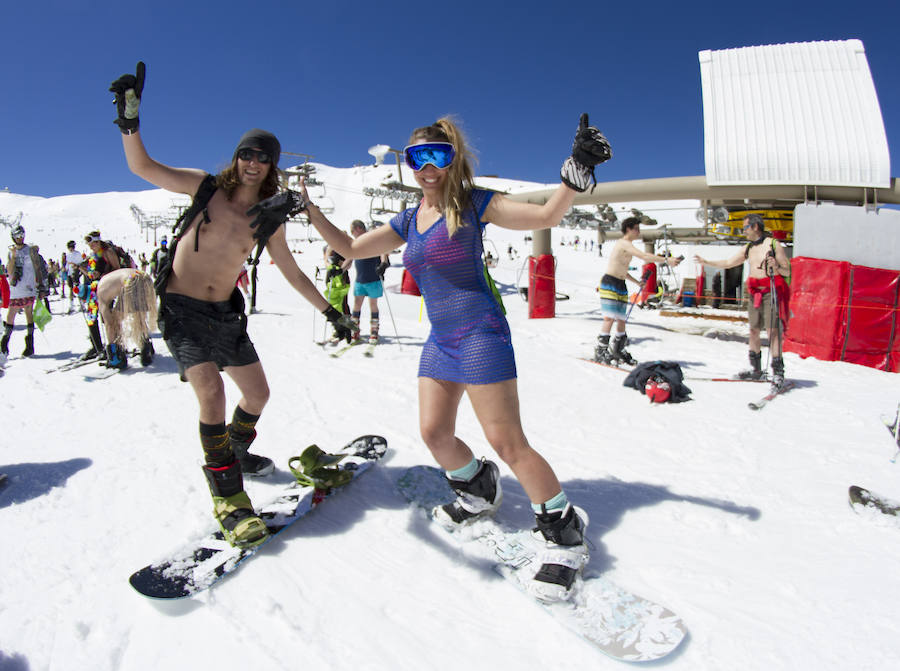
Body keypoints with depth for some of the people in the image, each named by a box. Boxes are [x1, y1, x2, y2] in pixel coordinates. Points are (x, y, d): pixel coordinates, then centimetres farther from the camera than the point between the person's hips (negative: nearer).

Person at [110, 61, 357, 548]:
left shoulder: (269, 220, 2)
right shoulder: (207, 187, -4)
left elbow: (293, 274, 10)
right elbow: (141, 167, -8)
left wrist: (330, 312, 11)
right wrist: (130, 117, -23)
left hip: (226, 314, 4)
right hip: (182, 309, -4)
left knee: (258, 394, 8)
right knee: (212, 392, -21)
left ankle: (233, 451, 38)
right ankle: (227, 497, -9)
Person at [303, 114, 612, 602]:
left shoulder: (471, 204, -4)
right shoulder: (407, 222, 14)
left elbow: (545, 216, -12)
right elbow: (350, 248, 19)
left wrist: (576, 171, -27)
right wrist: (309, 210, 14)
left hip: (480, 334, -7)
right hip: (439, 341, 7)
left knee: (506, 442, -8)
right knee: (434, 434, 8)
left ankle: (564, 531, 10)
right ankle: (480, 491, 37)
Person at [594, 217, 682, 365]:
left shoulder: (626, 245, 20)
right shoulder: (624, 243, -11)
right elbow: (644, 256, -25)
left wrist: (638, 282, 22)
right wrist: (666, 260, -26)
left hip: (621, 286, 10)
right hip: (610, 284, -10)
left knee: (622, 319, 9)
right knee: (610, 317, -15)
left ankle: (617, 351, 18)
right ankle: (600, 352, -13)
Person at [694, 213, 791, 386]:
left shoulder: (773, 244, -6)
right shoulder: (748, 248, 14)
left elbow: (787, 271, -5)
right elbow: (728, 263, 22)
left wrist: (776, 267, -25)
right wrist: (706, 262, 20)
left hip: (772, 292, -7)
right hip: (755, 294, 7)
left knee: (773, 331, -13)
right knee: (753, 330, 10)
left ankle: (778, 372, -11)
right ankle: (756, 369, 22)